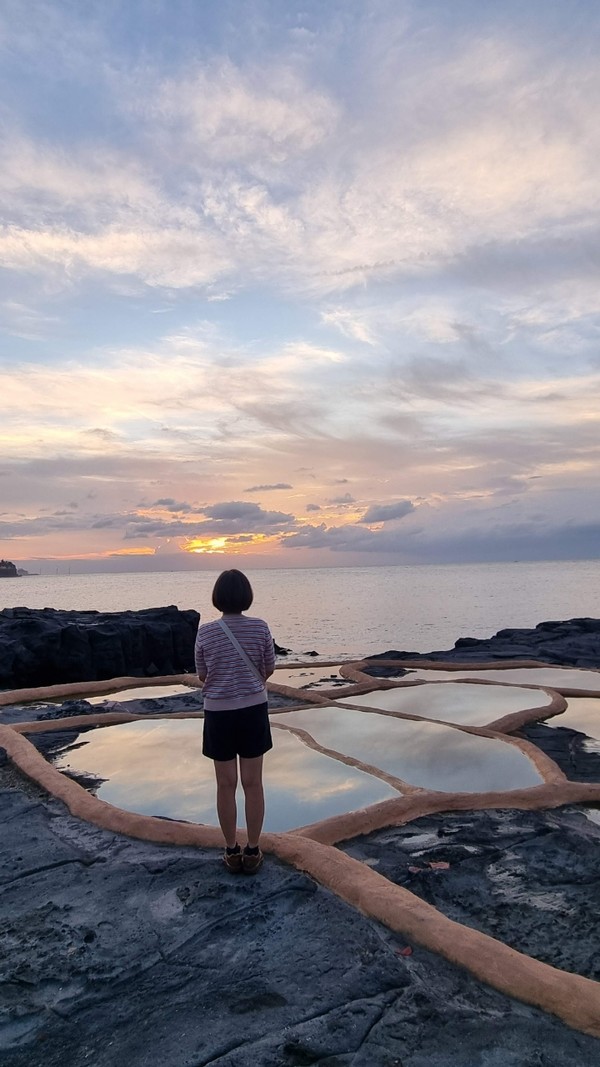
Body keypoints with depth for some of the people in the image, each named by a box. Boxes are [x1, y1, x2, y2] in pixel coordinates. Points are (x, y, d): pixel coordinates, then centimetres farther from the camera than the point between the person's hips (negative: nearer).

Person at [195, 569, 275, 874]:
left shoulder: (205, 632, -10)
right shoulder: (260, 628, -9)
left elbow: (202, 676, 2)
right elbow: (269, 669, 3)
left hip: (219, 713, 0)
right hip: (254, 710, 1)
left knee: (226, 785, 12)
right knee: (253, 783, 11)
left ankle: (232, 852, 24)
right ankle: (252, 852, 22)